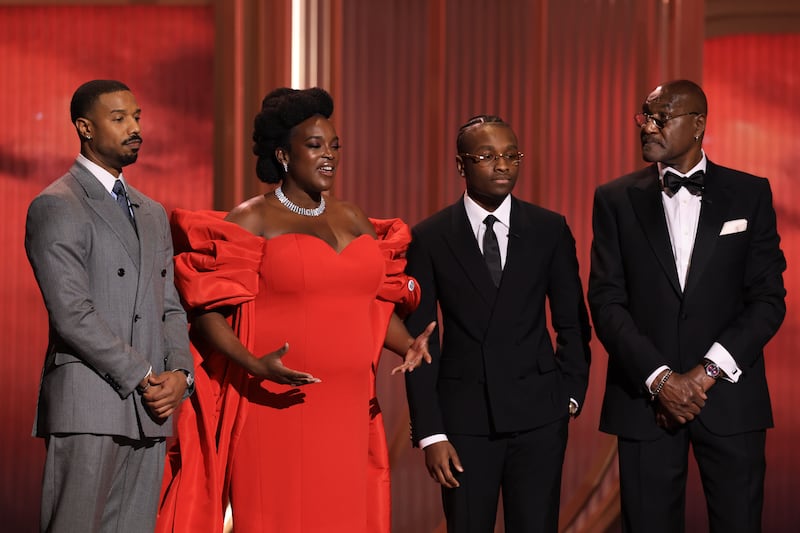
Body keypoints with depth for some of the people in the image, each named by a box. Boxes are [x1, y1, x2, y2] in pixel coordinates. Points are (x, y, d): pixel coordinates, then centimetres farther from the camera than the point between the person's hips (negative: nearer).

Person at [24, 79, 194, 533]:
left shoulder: (152, 214, 21)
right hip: (86, 409, -7)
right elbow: (71, 313, -12)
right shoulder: (56, 207, -4)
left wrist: (179, 373, 0)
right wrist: (144, 377, -11)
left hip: (149, 410, 7)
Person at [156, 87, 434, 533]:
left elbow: (379, 302, 19)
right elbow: (208, 312, -7)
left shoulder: (354, 220, 16)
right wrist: (254, 365, -22)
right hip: (275, 409, -5)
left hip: (346, 411, 5)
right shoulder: (251, 222, -1)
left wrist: (408, 344, -1)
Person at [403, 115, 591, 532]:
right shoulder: (429, 238, -1)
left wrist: (571, 394, 2)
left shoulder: (550, 230, 3)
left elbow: (572, 321, 10)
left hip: (538, 413, 1)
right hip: (463, 415, -1)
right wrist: (430, 433, -6)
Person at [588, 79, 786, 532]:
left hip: (730, 395, 0)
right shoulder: (617, 200, 4)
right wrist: (659, 378, -13)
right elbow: (607, 302, -1)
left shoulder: (750, 194, 4)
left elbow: (768, 298, -1)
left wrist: (708, 371, -12)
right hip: (646, 398, 0)